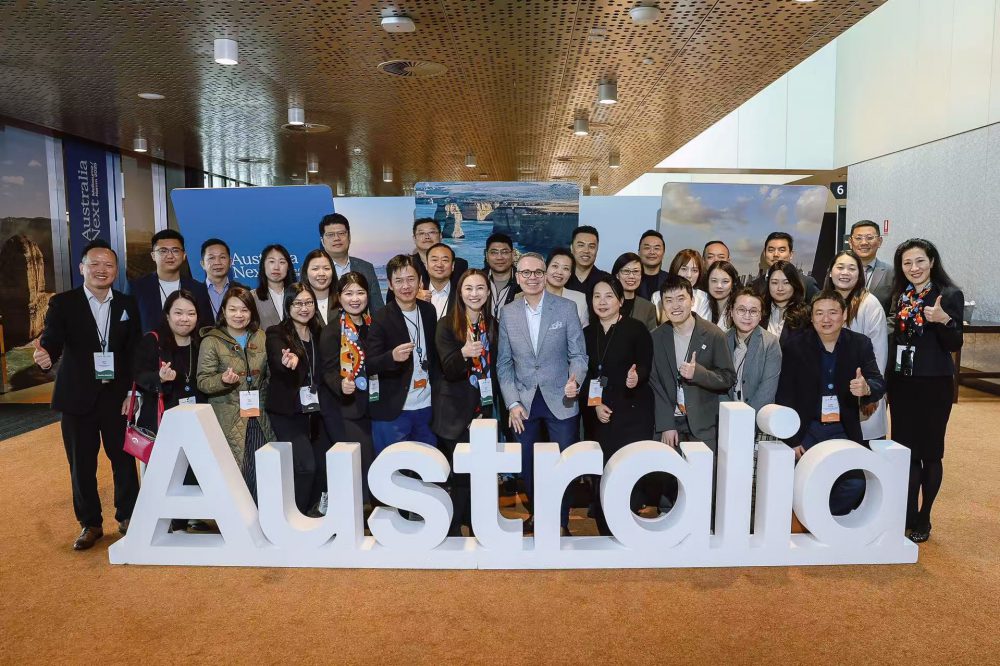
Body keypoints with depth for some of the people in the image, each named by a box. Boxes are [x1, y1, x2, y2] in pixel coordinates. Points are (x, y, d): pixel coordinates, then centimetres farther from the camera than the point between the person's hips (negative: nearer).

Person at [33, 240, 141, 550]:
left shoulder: (127, 305, 4)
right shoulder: (62, 303, -1)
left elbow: (136, 352, 3)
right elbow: (52, 341, -12)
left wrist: (132, 392, -5)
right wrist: (45, 354, -36)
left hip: (117, 396, 1)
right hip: (78, 397, -1)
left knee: (124, 460, 7)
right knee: (82, 464, 9)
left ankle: (127, 517, 25)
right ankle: (90, 523, 25)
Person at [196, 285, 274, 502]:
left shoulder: (261, 338, 11)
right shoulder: (211, 341, -2)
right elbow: (203, 381, -4)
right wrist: (223, 380, -24)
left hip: (259, 419, 4)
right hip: (228, 422, -3)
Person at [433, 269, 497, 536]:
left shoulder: (493, 325, 7)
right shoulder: (447, 324, -7)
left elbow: (495, 370, 12)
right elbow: (449, 370, -17)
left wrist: (493, 408, 6)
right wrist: (464, 353, -38)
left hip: (484, 412, 4)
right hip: (456, 414, -4)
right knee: (459, 476, 0)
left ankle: (477, 530, 28)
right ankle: (452, 534, 16)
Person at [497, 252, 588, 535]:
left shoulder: (566, 308, -4)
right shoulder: (508, 313, 2)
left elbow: (578, 355, -1)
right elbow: (504, 363, 4)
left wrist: (575, 380, -21)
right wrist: (512, 403, -4)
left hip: (560, 401, -2)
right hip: (523, 403, 2)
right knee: (526, 466, 12)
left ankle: (561, 523, 27)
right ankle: (536, 514, 35)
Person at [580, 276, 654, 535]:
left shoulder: (636, 328, 0)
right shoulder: (587, 333, 13)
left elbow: (646, 366, -5)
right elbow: (584, 376, 13)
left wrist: (636, 377, -27)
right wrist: (594, 405, -1)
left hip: (633, 413, -3)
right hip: (598, 415, 4)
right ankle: (606, 535, 13)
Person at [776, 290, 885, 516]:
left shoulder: (860, 344, 1)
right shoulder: (794, 347, -5)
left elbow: (879, 384, -6)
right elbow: (784, 398, -4)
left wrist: (866, 388, -32)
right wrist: (792, 441, -9)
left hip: (844, 429, 2)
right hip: (806, 429, -1)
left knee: (856, 483, -12)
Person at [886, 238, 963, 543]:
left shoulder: (950, 295, -6)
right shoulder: (899, 295, 7)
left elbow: (955, 344, -9)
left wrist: (944, 320, -26)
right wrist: (886, 383, 0)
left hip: (934, 384, -4)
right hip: (901, 383, 4)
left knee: (930, 453, 6)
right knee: (904, 450, 7)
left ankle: (923, 519, 20)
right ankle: (907, 516, 17)